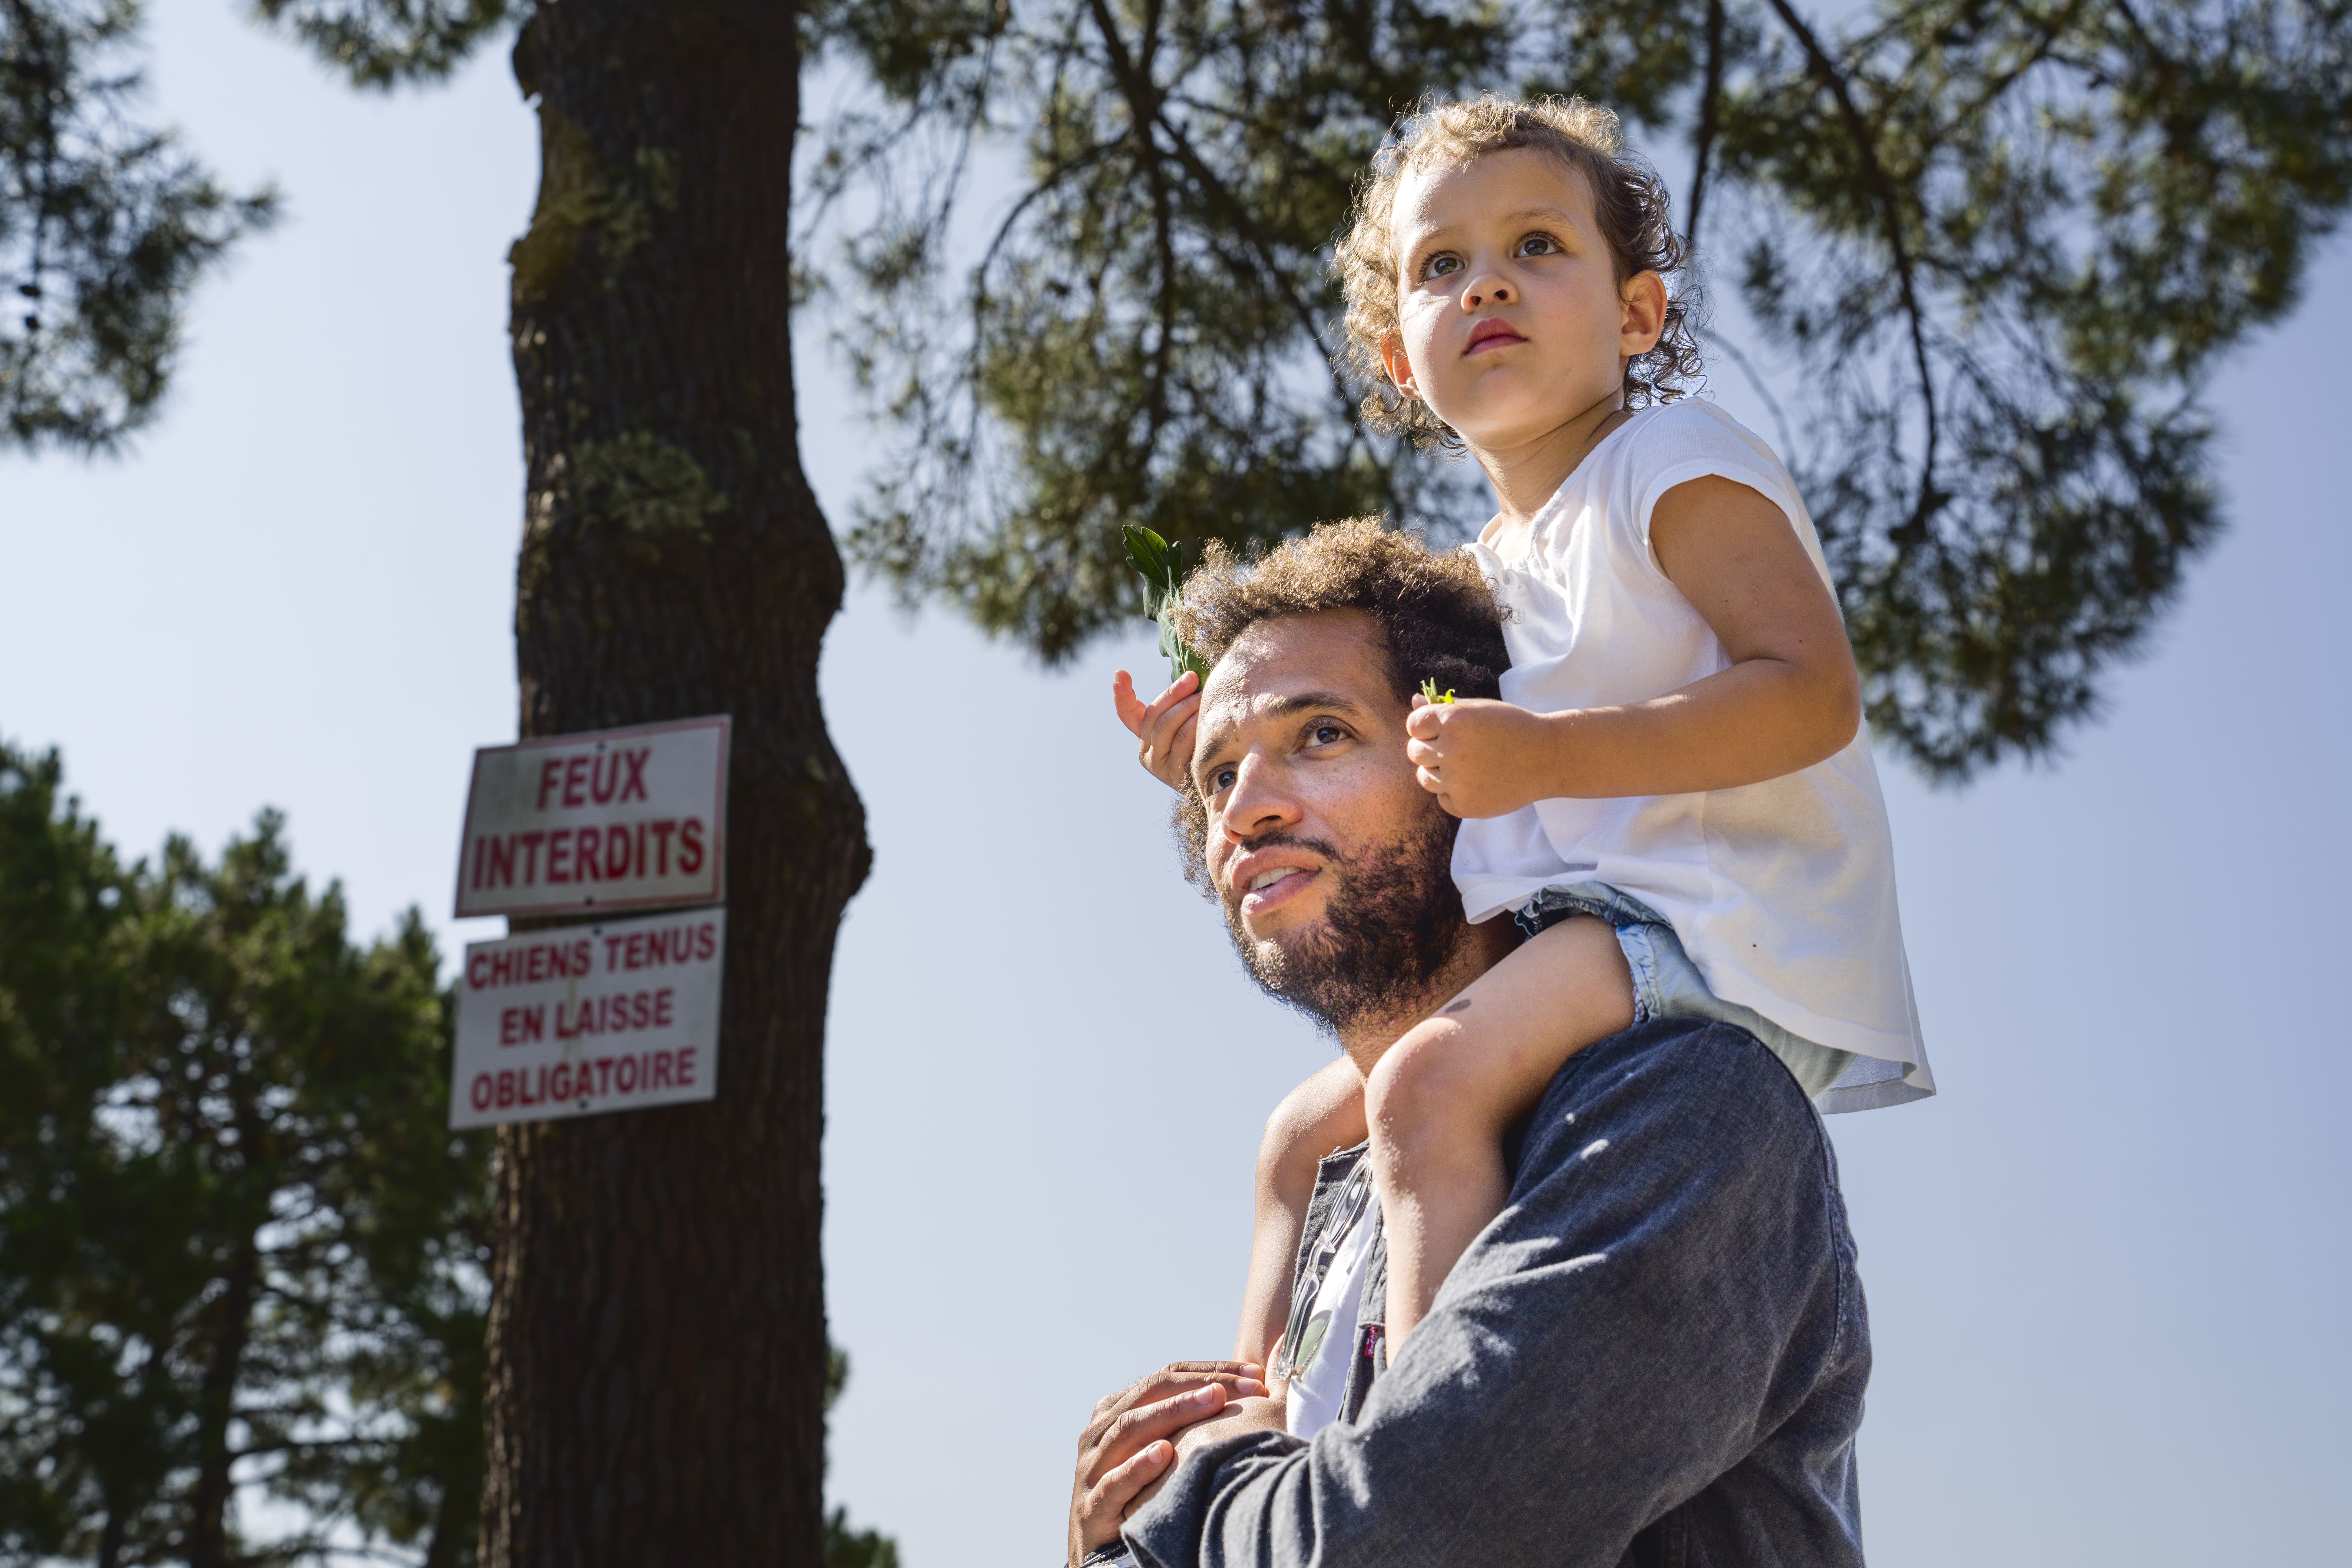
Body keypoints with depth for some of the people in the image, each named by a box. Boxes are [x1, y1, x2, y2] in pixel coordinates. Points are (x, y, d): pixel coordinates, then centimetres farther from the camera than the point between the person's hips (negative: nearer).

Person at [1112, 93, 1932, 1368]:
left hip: (1716, 927, -10)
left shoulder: (1672, 463, -4)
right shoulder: (1493, 567, 20)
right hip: (1587, 944, 10)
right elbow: (1419, 814, 26)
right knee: (1303, 1132, 12)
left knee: (1426, 1085, -31)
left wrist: (1543, 755, -24)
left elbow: (1813, 692, -18)